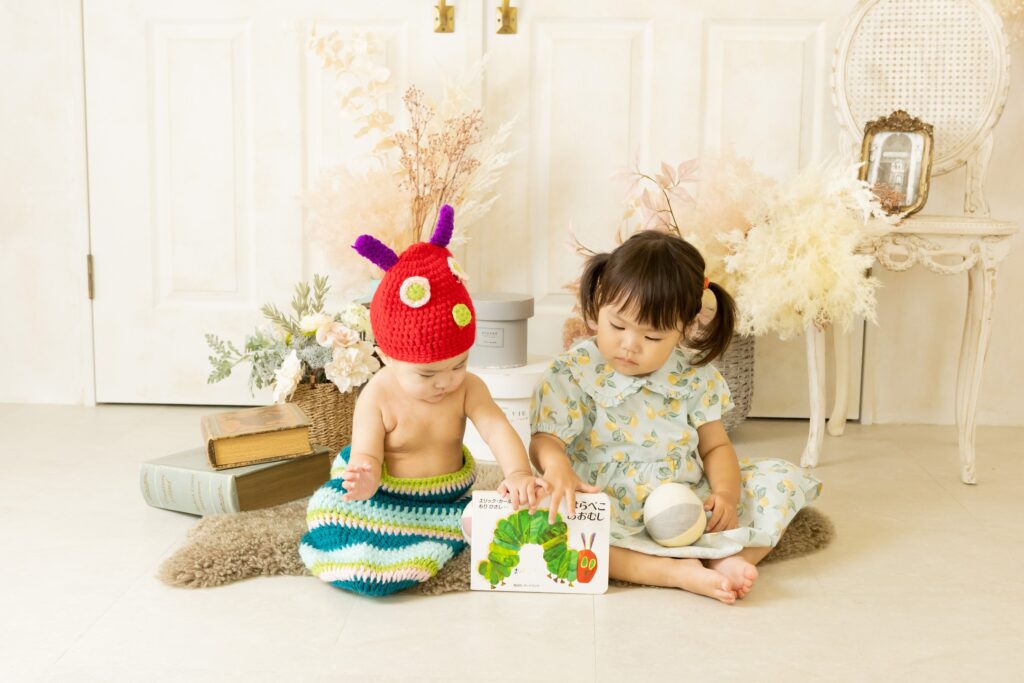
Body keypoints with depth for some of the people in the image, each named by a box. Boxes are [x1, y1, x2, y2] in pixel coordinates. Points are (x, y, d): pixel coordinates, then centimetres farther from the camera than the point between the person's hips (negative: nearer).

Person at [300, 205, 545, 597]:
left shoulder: (467, 389, -7)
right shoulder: (378, 398, -14)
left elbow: (497, 429, -19)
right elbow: (366, 455, -16)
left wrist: (519, 473, -39)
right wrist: (365, 480, -42)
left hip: (449, 493, 4)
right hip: (388, 497, -4)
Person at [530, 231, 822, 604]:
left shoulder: (694, 375, 4)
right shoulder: (573, 373, -5)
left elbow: (715, 445, 8)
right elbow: (546, 439, -8)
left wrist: (726, 493, -13)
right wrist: (557, 466, -33)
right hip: (614, 516, -3)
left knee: (782, 478, -6)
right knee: (542, 517, -35)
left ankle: (725, 560, -31)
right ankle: (676, 571, -36)